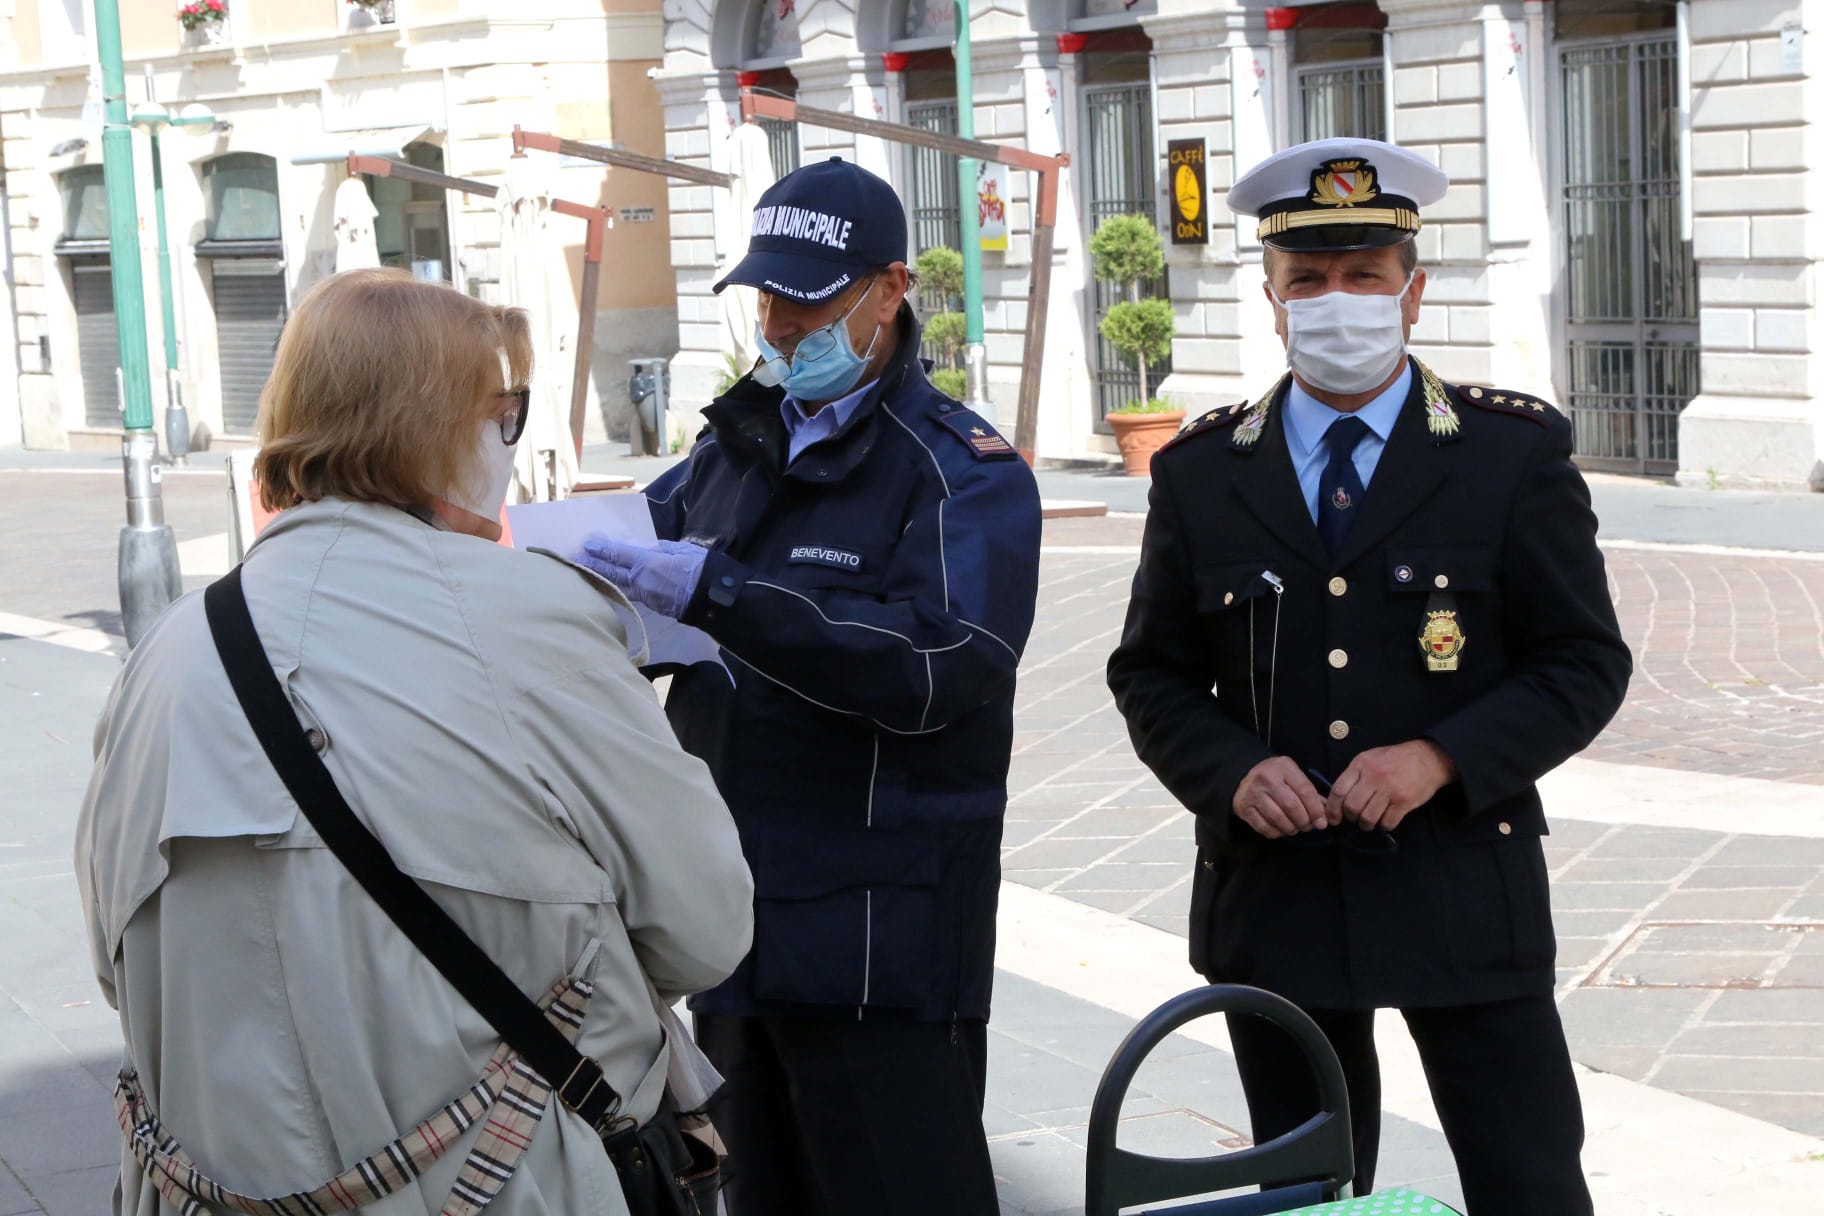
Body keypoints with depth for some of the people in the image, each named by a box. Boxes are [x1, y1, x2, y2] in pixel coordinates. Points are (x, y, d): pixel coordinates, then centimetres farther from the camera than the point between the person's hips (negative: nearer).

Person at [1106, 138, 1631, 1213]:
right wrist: (1232, 771, -11)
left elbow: (1585, 663, -2)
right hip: (1272, 897, 2)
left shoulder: (1516, 451, -2)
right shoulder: (1201, 473, 4)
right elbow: (1152, 675, 9)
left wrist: (1442, 758, -17)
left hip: (1462, 890, -2)